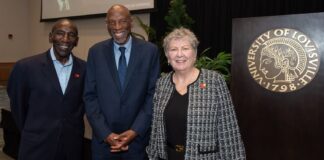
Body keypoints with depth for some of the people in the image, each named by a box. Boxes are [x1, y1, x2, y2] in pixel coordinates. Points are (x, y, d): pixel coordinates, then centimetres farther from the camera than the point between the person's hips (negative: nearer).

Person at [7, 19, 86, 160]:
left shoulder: (84, 68, -4)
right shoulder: (26, 66, -10)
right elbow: (17, 105, 2)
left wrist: (73, 129, 9)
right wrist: (33, 133, 10)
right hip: (36, 148, -2)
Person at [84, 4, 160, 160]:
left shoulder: (150, 51, -4)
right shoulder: (96, 52, 0)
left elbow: (153, 94, -4)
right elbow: (90, 96, -1)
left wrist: (135, 131, -11)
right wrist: (105, 133, -9)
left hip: (138, 137, -1)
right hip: (103, 138, 1)